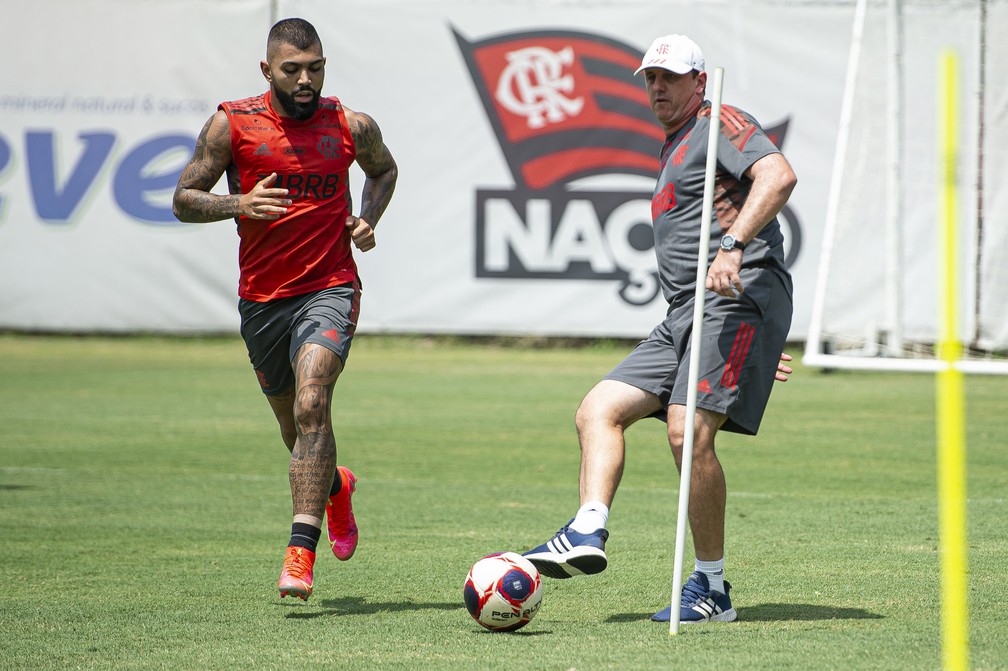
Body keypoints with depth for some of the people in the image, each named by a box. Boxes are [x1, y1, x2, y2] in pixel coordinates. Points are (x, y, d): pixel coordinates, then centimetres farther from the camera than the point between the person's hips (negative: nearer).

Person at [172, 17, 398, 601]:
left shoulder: (352, 127, -1)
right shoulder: (232, 125, -6)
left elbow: (385, 169, 20)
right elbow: (184, 200, -1)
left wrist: (368, 219, 1)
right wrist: (238, 205, -20)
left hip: (329, 290, -2)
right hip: (261, 297, 2)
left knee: (311, 405, -24)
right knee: (295, 425, 16)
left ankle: (301, 553, -28)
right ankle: (336, 487, 51)